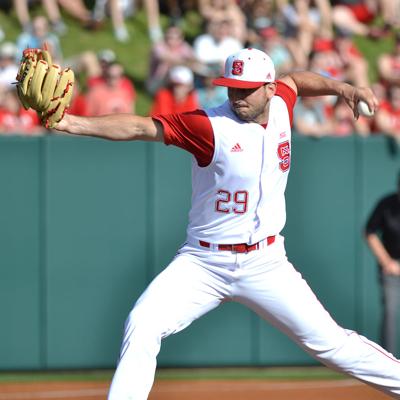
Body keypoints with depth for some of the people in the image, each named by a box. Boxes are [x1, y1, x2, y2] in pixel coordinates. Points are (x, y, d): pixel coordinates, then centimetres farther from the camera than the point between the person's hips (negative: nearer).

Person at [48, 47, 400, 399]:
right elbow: (140, 127, -24)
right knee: (142, 327, -21)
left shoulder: (280, 105, 0)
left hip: (265, 265, 2)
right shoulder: (210, 125, -15)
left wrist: (340, 87, 12)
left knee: (328, 341, 1)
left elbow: (294, 80, 25)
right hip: (204, 264, -2)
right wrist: (74, 123, -36)